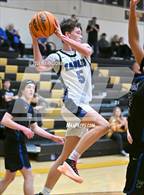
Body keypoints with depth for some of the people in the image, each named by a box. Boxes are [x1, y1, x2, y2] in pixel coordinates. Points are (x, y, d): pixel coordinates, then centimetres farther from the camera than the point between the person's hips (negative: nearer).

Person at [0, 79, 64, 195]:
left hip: (18, 143, 9)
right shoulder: (18, 103, -11)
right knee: (28, 176, -6)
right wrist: (23, 128, -23)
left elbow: (35, 128, 22)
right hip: (15, 143, -9)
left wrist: (53, 137, 17)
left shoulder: (29, 108, 15)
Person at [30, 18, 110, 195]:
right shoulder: (58, 57, 1)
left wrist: (62, 37, -13)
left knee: (64, 156, 7)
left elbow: (87, 51, -8)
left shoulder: (83, 48, 17)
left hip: (82, 106, 6)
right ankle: (72, 161, -23)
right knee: (103, 125, -29)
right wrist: (34, 41, -23)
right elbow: (40, 66, -17)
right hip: (73, 102, -6)